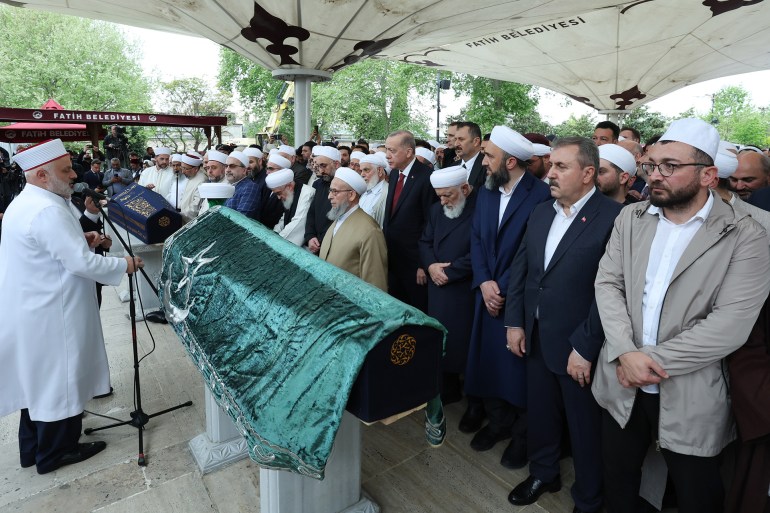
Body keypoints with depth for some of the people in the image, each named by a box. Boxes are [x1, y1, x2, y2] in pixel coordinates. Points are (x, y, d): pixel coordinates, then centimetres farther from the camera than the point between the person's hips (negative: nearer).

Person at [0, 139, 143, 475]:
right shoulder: (47, 210, -24)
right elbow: (83, 263, -27)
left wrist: (79, 240, 8)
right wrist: (124, 265, -13)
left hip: (32, 309, 10)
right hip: (51, 316, -10)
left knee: (40, 379, 21)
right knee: (58, 380, 6)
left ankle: (33, 447, 36)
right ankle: (55, 452, 23)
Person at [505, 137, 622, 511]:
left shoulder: (614, 217, -15)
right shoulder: (540, 213, 7)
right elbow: (520, 268, 8)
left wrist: (585, 347, -18)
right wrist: (514, 323, 3)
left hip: (578, 347, -6)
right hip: (536, 338, 6)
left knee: (585, 428, 15)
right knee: (539, 414, 22)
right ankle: (543, 474, 48)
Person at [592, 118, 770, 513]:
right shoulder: (630, 218, 3)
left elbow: (732, 323, -18)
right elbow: (607, 284, -4)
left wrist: (651, 359, -19)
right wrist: (625, 353, -17)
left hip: (691, 398, -3)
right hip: (620, 385, 3)